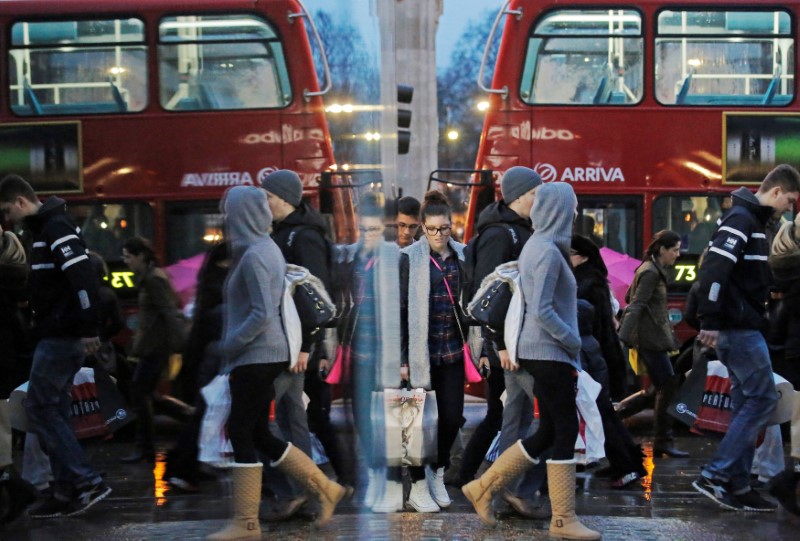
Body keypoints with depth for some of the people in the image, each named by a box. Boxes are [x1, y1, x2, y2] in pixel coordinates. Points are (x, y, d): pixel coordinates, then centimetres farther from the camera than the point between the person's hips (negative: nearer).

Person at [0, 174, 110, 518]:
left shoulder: (56, 227, -14)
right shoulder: (44, 229, 17)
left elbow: (83, 277, -23)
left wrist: (88, 329, -25)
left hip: (61, 336, -10)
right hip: (60, 334, 10)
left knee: (40, 409, -6)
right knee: (54, 411, 11)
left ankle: (88, 482, -6)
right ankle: (67, 492, 14)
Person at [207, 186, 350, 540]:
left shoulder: (253, 255, -16)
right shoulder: (266, 248, 13)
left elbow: (262, 314, -22)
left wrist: (230, 344, -13)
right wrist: (233, 343, 15)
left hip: (256, 357, -10)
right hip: (264, 355, 10)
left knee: (242, 434, -2)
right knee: (258, 435, 13)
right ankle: (325, 488, 17)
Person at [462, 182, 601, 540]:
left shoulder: (537, 246, 13)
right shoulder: (548, 252, -16)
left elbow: (534, 304, 18)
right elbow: (541, 311, -22)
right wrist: (574, 341, -12)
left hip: (543, 352, 10)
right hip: (549, 353, -10)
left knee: (548, 433, 12)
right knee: (566, 431, -3)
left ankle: (484, 487, 16)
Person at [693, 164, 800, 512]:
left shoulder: (752, 220, 18)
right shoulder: (741, 218, -13)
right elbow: (714, 268, -24)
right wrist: (710, 322, -26)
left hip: (740, 328, 10)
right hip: (739, 327, -10)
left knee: (747, 403, 11)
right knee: (762, 399, -8)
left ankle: (737, 485, 14)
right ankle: (714, 475, -8)